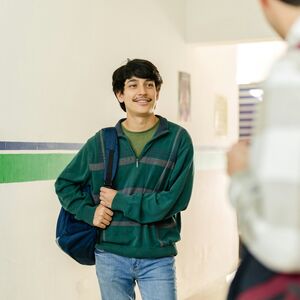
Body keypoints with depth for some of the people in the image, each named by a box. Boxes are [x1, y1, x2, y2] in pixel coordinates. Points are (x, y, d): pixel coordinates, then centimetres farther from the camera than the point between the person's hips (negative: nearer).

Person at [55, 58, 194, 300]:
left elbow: (175, 199, -11)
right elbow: (65, 183, 12)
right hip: (111, 255, 2)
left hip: (158, 256, -2)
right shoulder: (101, 142, 3)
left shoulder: (178, 139, -3)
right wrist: (89, 212, -5)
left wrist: (119, 200, -11)